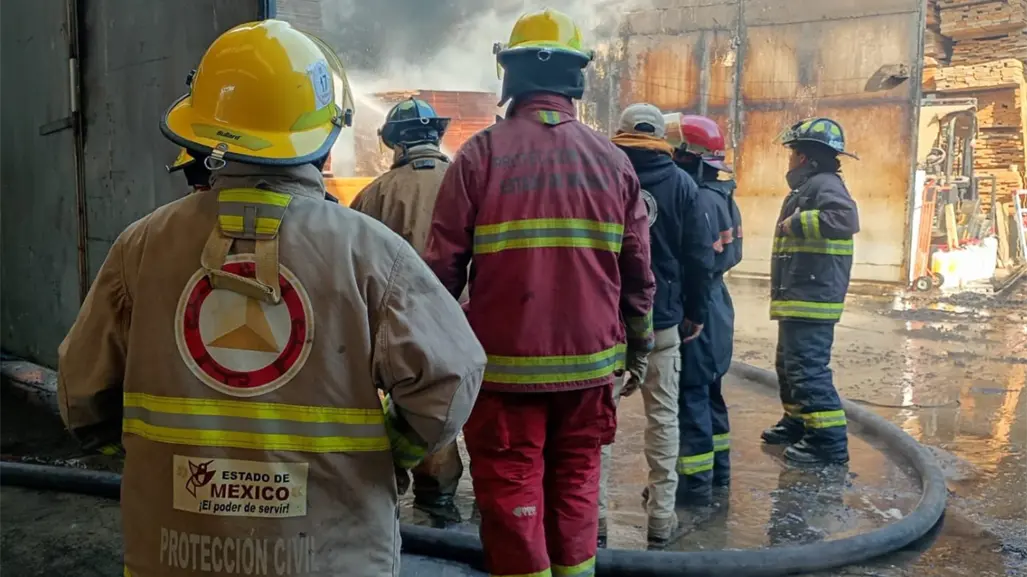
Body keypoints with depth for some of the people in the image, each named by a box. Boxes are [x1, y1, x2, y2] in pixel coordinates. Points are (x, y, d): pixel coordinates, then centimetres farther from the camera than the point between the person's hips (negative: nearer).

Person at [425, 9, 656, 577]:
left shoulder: (481, 153, -7)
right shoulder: (611, 159, 2)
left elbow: (445, 266, -7)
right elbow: (637, 271, 5)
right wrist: (639, 345, 17)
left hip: (506, 362, -3)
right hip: (588, 362, 3)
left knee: (511, 491, 8)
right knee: (575, 484, 18)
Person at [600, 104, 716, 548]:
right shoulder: (682, 184, 0)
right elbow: (700, 257, -2)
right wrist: (696, 311, 9)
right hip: (661, 319, 0)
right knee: (662, 417, 8)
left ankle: (594, 514, 11)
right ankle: (661, 519, 11)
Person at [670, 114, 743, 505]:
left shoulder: (700, 200, -19)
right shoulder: (722, 196, 11)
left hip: (698, 307, -10)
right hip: (716, 303, 10)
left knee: (691, 394, -4)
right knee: (708, 389, 19)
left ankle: (696, 482, 3)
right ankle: (718, 468, 30)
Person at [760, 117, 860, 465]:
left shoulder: (824, 184, -13)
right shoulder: (806, 187, 20)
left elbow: (846, 220, -30)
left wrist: (797, 222, -23)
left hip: (812, 298, -12)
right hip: (798, 297, 12)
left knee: (807, 368, -13)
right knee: (789, 364, 21)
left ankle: (830, 441, -8)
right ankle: (797, 423, 35)